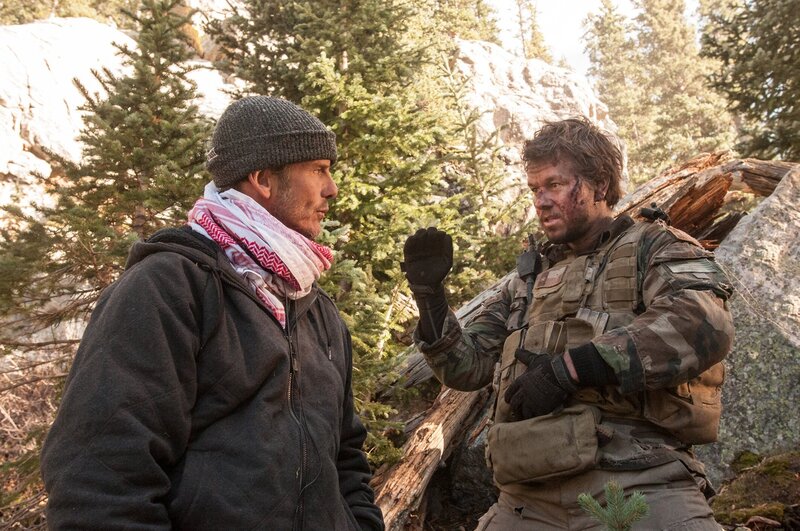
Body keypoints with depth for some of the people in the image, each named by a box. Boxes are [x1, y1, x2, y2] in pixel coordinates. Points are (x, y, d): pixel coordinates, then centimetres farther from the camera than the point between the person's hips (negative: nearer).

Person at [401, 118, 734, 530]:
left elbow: (705, 325, -15)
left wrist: (571, 367, -19)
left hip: (638, 484, -4)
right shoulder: (526, 282, 23)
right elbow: (465, 367, 18)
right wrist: (429, 296, 2)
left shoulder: (654, 247, 6)